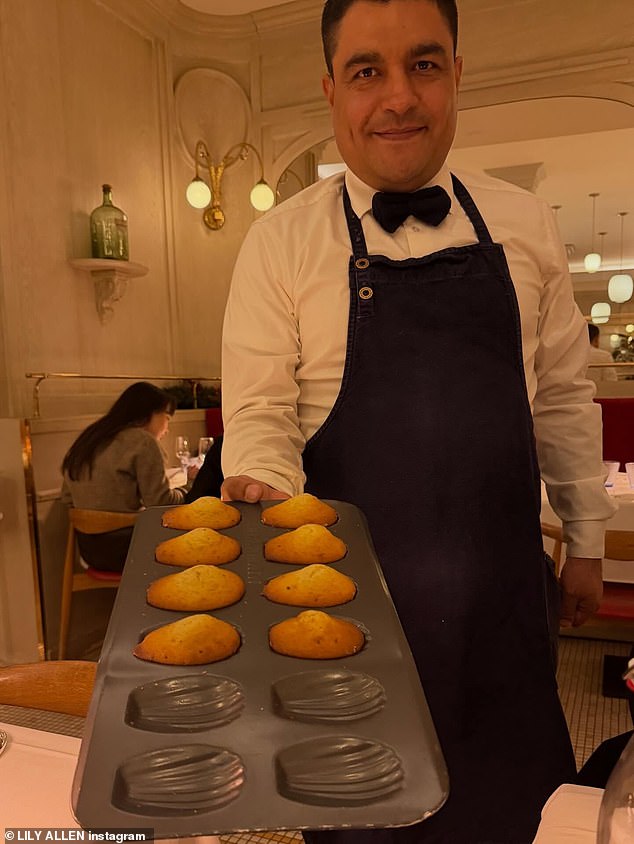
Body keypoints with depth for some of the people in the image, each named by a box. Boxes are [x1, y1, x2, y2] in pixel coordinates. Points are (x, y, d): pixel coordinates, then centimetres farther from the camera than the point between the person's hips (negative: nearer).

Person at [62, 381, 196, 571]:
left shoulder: (90, 437, 11)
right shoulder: (142, 441, -12)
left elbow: (68, 498, 14)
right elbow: (159, 502, -14)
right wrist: (190, 485, 2)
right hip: (123, 547, -8)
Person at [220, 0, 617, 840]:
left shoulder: (525, 225, 3)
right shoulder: (281, 241, -5)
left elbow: (562, 395, 8)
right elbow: (259, 414, -8)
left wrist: (586, 541, 11)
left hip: (501, 580, 3)